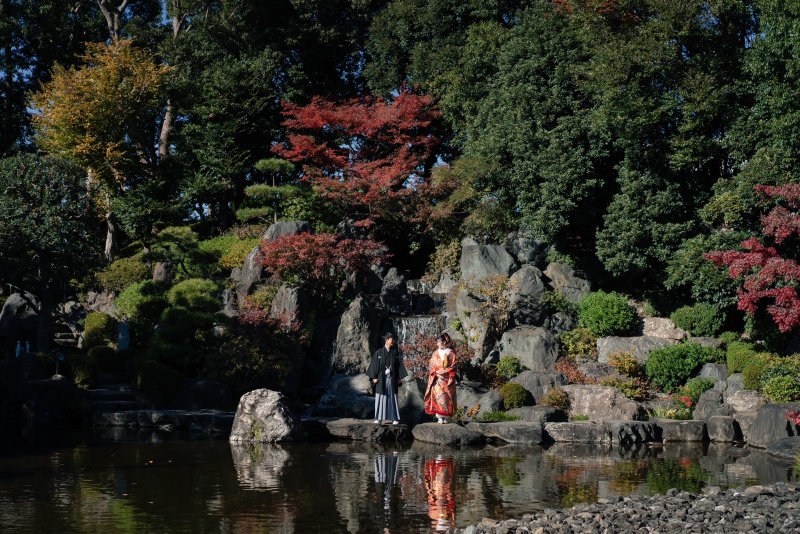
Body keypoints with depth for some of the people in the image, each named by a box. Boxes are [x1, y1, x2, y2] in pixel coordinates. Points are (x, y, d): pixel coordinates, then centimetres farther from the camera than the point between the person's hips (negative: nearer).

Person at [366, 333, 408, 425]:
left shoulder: (395, 352, 6)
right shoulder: (379, 352, 2)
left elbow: (399, 365, 7)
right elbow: (374, 365, 1)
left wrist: (399, 378, 1)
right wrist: (374, 377, -6)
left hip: (392, 379, 1)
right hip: (381, 378, -1)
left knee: (392, 397, 1)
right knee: (380, 397, -1)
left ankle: (395, 418, 3)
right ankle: (379, 418, 3)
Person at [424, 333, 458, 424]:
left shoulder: (451, 353, 4)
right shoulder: (435, 353, 11)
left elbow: (453, 366, 0)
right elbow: (431, 366, 9)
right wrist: (436, 372, -9)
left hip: (447, 379, -2)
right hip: (437, 380, 2)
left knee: (447, 397, -4)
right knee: (438, 396, -7)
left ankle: (446, 417, -2)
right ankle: (439, 417, -8)